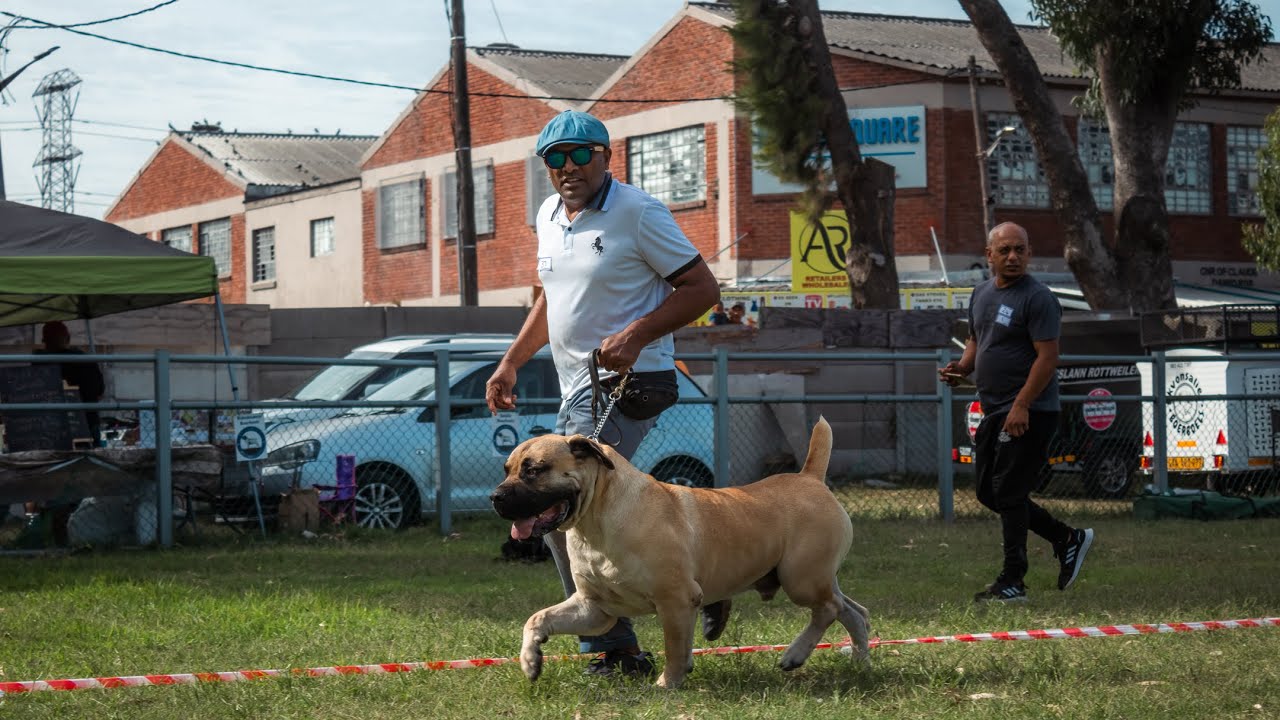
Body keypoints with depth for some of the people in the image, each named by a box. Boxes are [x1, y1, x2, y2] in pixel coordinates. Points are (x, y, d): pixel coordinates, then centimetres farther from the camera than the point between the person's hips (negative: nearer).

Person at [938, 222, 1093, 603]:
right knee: (989, 492, 12)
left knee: (1008, 493, -8)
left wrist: (1021, 406, -23)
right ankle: (1067, 539, 24)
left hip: (1028, 413, -9)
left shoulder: (1037, 298, -12)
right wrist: (961, 368, 5)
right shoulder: (982, 293, 14)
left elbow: (1047, 357, -17)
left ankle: (1012, 583, 0)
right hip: (994, 411, 9)